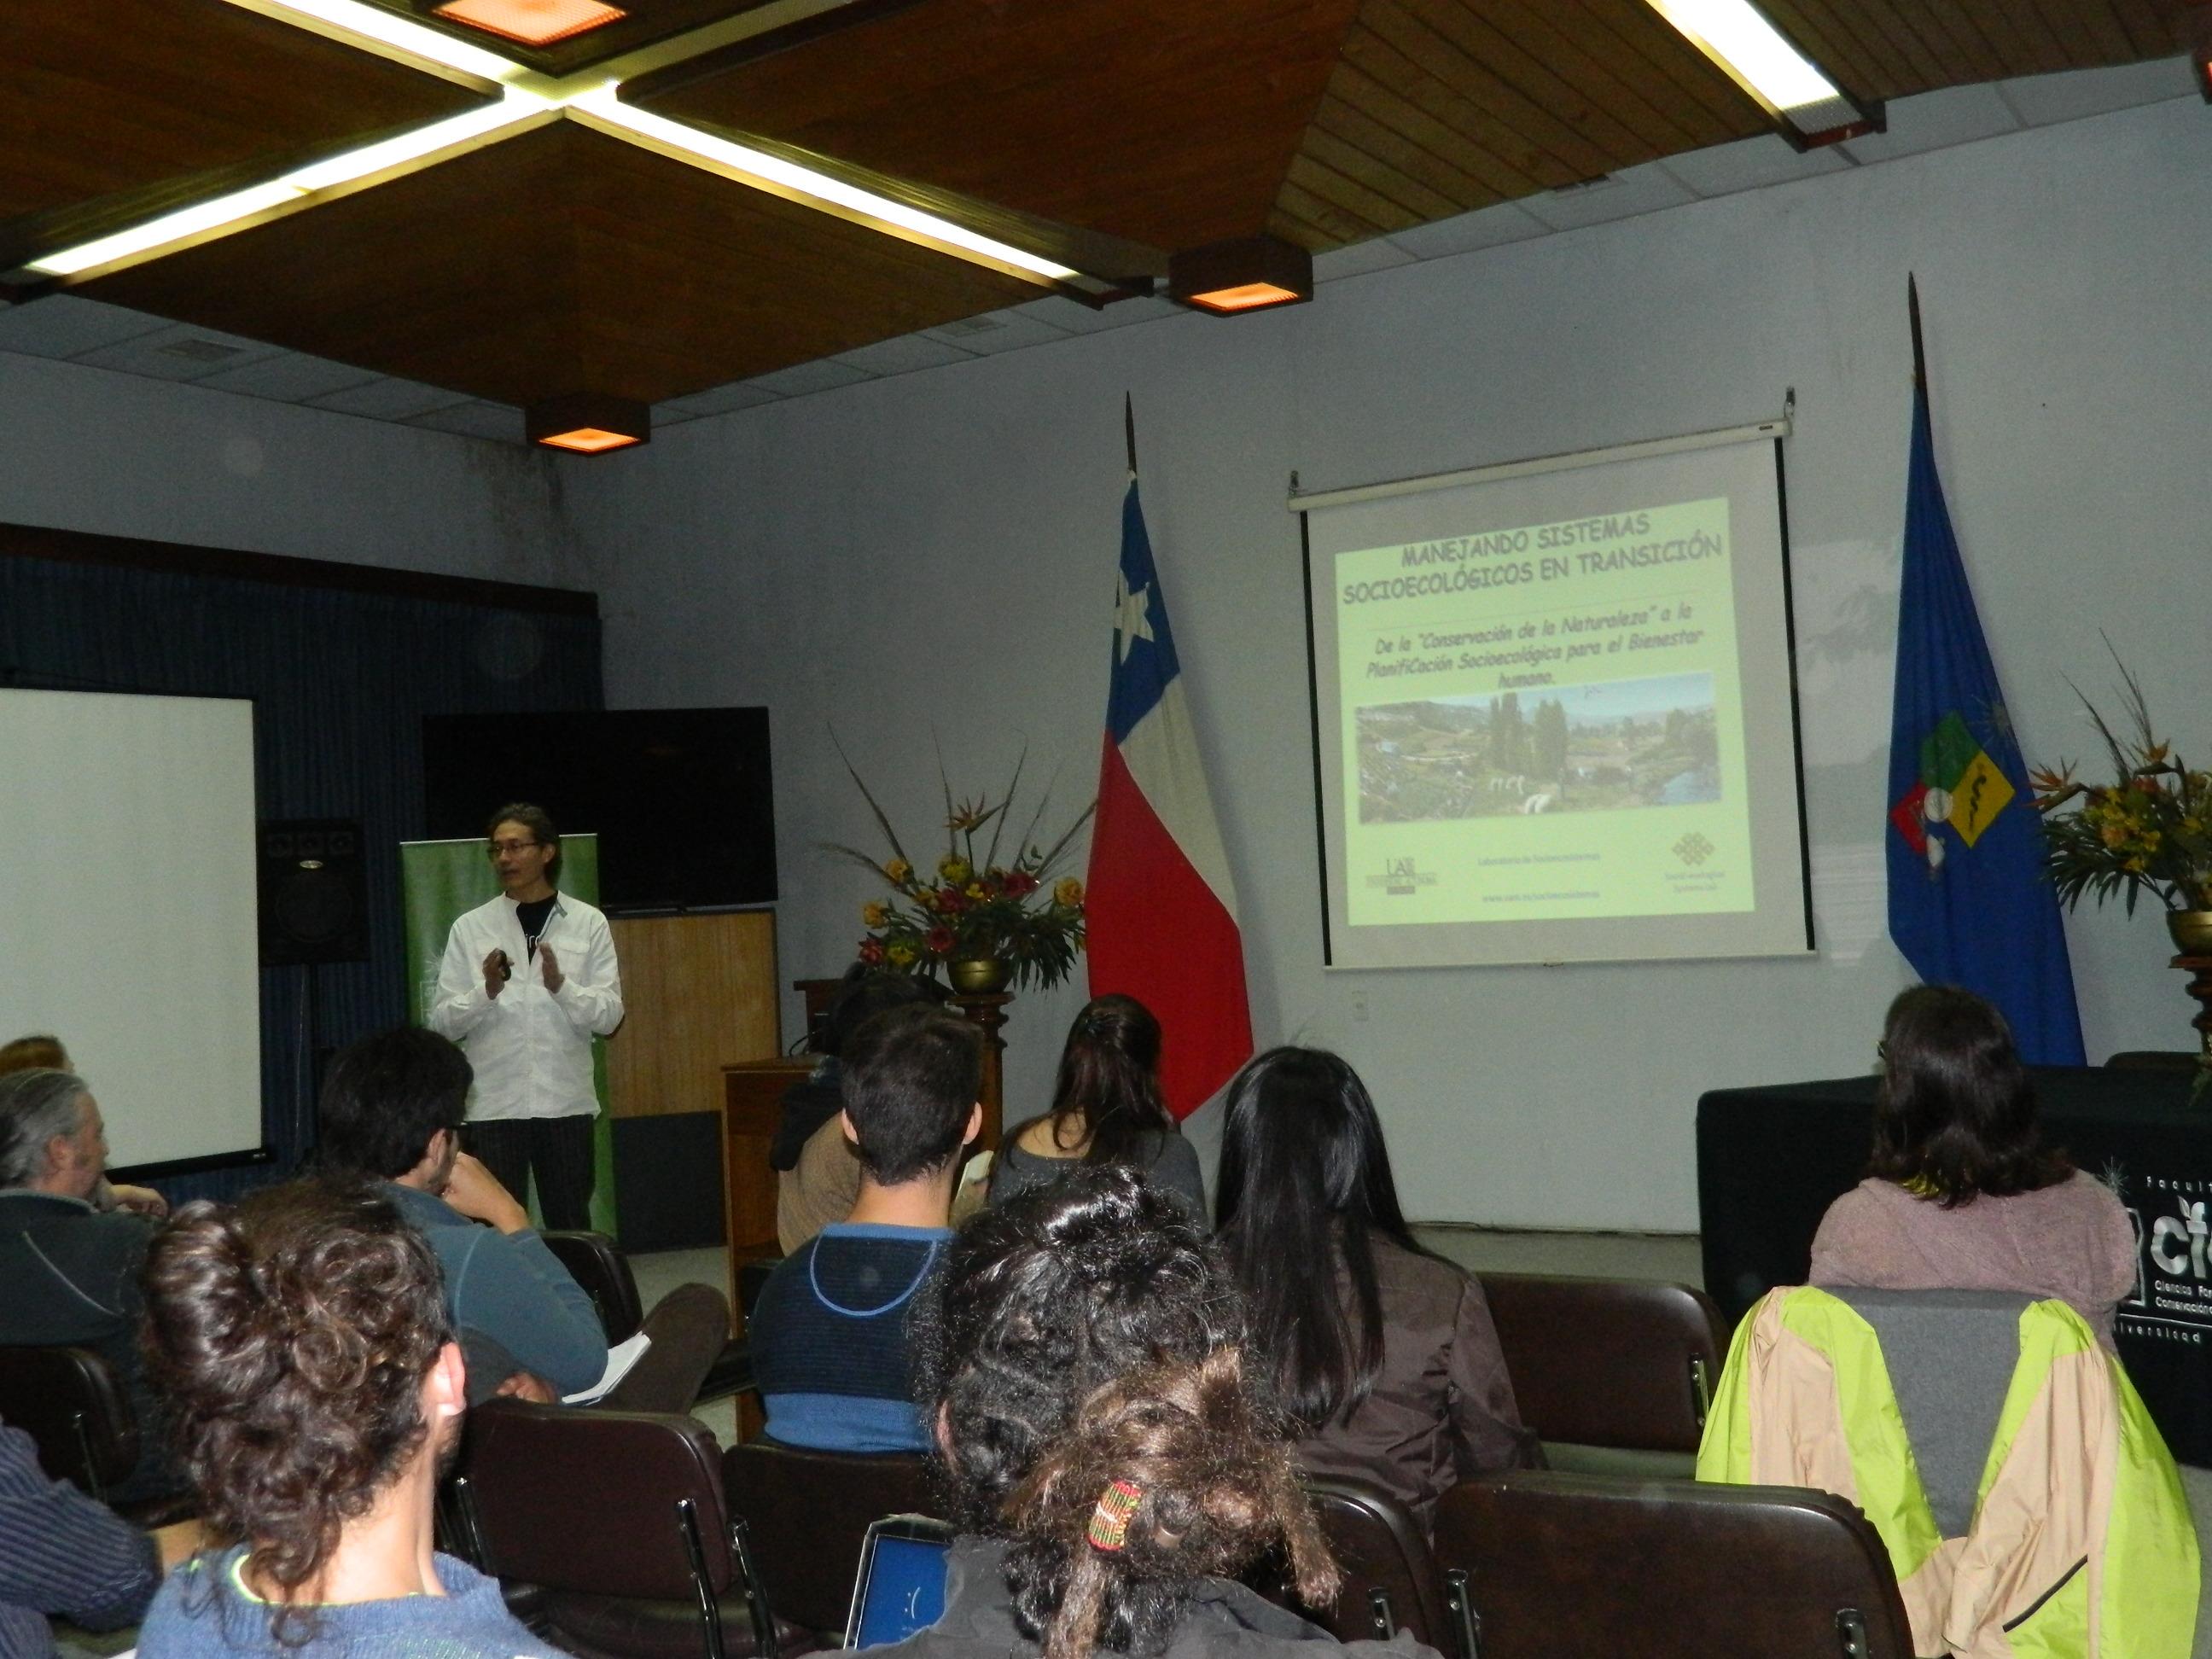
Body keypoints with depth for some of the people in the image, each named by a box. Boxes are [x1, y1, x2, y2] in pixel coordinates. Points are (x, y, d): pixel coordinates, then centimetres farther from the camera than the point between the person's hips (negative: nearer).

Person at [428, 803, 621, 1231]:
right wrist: (486, 991, -17)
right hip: (493, 1105, 0)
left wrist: (560, 985, -18)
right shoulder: (470, 928, 4)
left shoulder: (588, 923, 3)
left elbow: (610, 1016, -1)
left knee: (570, 1225, 8)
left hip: (566, 1103, 0)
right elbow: (442, 1023, 1)